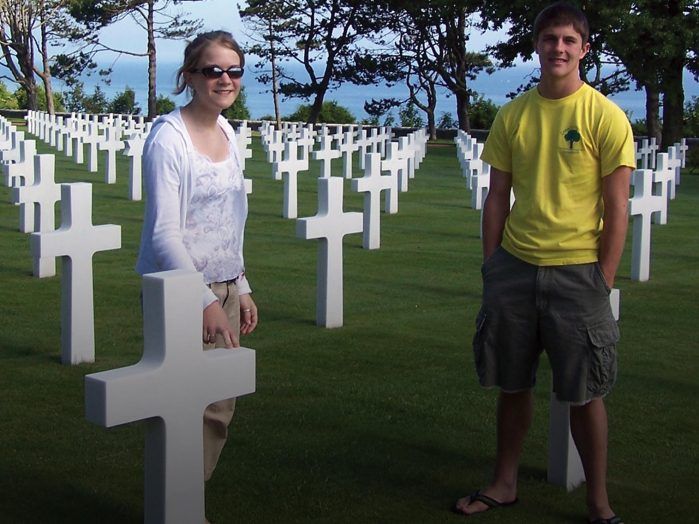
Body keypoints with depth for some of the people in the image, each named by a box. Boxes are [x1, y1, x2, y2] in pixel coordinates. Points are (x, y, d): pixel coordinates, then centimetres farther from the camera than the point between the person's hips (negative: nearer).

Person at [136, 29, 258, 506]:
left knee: (219, 410, 10)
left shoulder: (227, 134, 10)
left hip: (224, 289, 8)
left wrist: (242, 290, 17)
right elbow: (164, 233, -18)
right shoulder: (169, 137, -13)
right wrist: (206, 302, -22)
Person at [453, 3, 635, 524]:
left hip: (577, 270, -3)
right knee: (513, 383, 13)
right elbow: (497, 198, 9)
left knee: (584, 393, 4)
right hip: (514, 266, 4)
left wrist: (602, 283, -9)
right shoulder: (513, 115, 5)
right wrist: (491, 267, 6)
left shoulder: (605, 117, -6)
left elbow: (617, 209, -6)